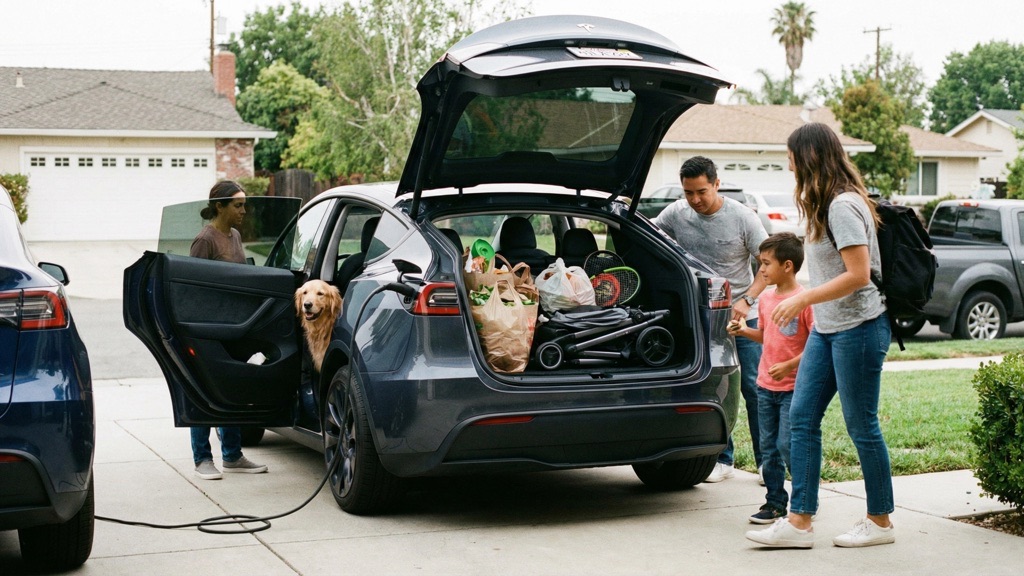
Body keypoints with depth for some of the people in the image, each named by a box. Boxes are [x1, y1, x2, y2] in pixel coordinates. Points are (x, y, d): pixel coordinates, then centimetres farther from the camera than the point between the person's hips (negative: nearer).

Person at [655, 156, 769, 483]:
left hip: (742, 315, -2)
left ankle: (766, 461, 8)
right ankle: (722, 459, 13)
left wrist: (746, 301, -19)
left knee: (754, 388, -1)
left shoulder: (741, 217, -10)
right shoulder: (676, 214, -3)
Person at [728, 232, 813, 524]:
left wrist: (789, 365, -21)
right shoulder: (765, 298, 9)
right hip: (766, 386, 7)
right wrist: (743, 330, 3)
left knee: (788, 446, -7)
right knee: (768, 448, 10)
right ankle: (775, 503, 19)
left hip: (793, 387, -7)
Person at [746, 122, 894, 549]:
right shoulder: (826, 205, 13)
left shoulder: (844, 205, -17)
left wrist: (802, 299, -20)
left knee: (861, 426, 1)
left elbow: (858, 275, -22)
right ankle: (799, 522, 6)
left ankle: (880, 522, 15)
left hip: (857, 329, -10)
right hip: (826, 329, 10)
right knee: (801, 418, 5)